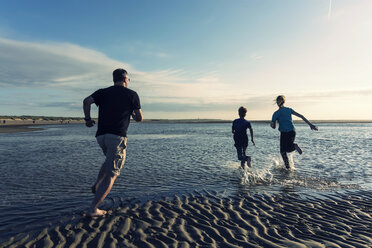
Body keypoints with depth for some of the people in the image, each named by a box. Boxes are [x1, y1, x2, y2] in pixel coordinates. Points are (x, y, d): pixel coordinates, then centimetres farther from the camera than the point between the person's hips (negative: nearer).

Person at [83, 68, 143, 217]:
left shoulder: (103, 92, 15)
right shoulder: (132, 94, 6)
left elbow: (86, 101, -1)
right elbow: (140, 118, 7)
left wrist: (87, 119, 12)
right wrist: (132, 114, 28)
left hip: (101, 135, 6)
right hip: (117, 136, -5)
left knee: (111, 159, 33)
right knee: (111, 175, -1)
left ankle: (97, 185, 19)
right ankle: (93, 209, -3)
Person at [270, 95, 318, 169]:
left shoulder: (276, 113, -8)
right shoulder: (289, 110, 4)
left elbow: (273, 127, -3)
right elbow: (301, 116, 2)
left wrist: (271, 124, 20)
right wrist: (310, 124, 4)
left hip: (284, 133, -4)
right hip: (292, 132, 4)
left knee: (283, 152, 13)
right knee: (289, 148, 27)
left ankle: (288, 167, 0)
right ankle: (294, 146, -5)